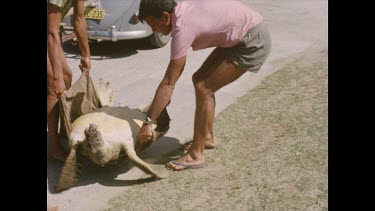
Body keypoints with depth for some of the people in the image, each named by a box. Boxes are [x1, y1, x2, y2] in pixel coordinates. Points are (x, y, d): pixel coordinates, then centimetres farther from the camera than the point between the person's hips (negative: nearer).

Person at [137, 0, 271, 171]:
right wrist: (162, 98, 14)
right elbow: (178, 62, 14)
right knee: (200, 79, 11)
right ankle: (208, 137, 25)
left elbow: (168, 83, -24)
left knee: (204, 88, -11)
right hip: (240, 38, 10)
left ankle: (196, 155, -1)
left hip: (253, 42, -10)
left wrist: (148, 122, -18)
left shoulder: (183, 28, -25)